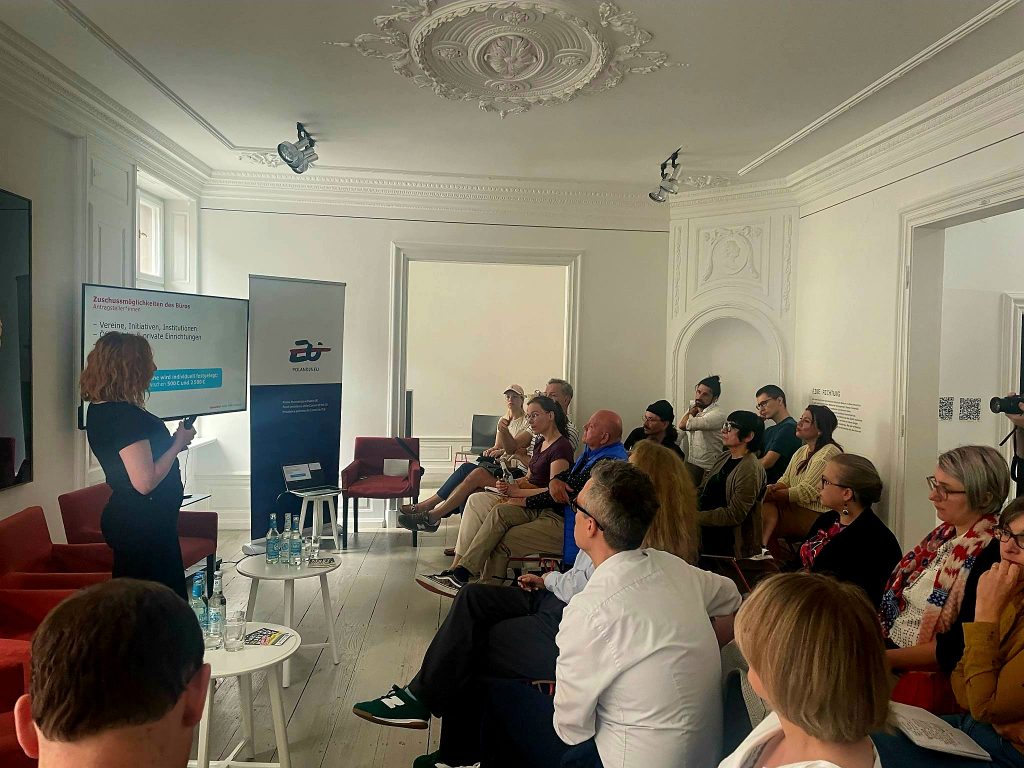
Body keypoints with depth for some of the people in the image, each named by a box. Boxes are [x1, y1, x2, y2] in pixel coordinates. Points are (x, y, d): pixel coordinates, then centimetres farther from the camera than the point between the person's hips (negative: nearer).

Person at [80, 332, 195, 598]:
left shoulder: (100, 410, 7)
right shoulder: (125, 416, -24)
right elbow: (145, 481, -27)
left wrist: (171, 441, 10)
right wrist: (178, 443, -15)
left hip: (126, 518, 10)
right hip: (143, 524, -10)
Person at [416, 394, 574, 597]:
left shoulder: (561, 447, -10)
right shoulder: (540, 442, 20)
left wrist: (518, 491, -14)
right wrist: (510, 485, 1)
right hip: (529, 500, 9)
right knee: (476, 500, -11)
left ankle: (461, 574, -32)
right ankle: (458, 566, -21)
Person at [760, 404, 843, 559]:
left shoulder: (828, 453, -15)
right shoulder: (802, 450, 15)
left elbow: (807, 492, -20)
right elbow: (785, 481, 9)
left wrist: (772, 495, -15)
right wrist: (773, 488, -15)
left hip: (816, 516, -8)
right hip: (796, 507, 8)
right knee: (766, 503, -18)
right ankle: (763, 547, -25)